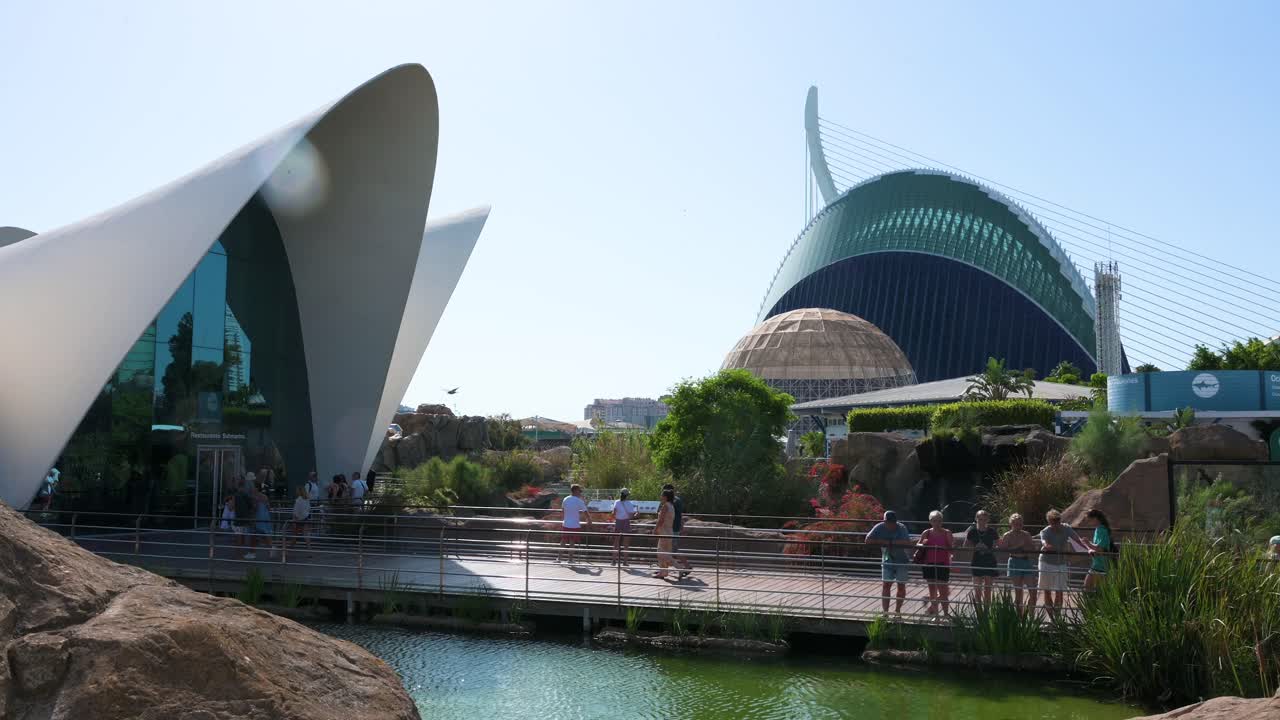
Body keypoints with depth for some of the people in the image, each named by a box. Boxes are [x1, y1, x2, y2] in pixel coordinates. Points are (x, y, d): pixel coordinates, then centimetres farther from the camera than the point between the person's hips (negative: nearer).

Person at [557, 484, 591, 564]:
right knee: (572, 543, 6)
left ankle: (558, 558, 8)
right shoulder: (579, 501, -10)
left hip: (565, 524, 4)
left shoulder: (566, 499, 5)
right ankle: (570, 559, 9)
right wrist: (589, 522, 8)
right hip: (575, 526, -4)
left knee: (563, 542, 11)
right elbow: (586, 513, -9)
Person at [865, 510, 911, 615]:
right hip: (887, 561, 1)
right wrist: (883, 542, -21)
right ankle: (885, 611, -1)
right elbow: (868, 540, -14)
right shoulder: (880, 527, -11)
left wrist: (890, 542, -27)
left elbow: (908, 543, -30)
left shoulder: (901, 528, -17)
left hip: (902, 561, -1)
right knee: (885, 585, -5)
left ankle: (898, 610, 23)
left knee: (901, 586, 6)